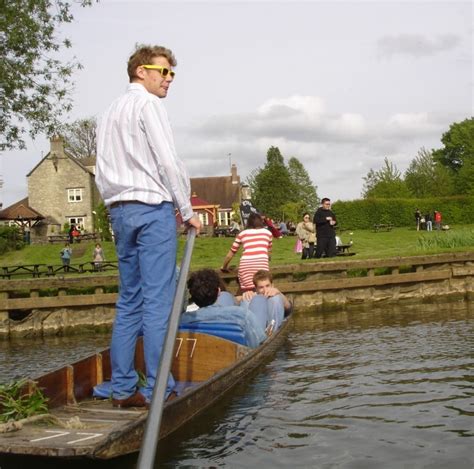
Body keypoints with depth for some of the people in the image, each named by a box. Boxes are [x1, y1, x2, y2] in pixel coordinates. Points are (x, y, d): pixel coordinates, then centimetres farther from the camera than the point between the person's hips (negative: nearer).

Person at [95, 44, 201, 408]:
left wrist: (116, 205, 16)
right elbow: (168, 161, -11)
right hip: (152, 207, -8)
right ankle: (158, 391, -7)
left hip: (119, 211, 8)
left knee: (129, 301, 8)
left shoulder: (109, 112, 22)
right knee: (158, 302, -8)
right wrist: (188, 211, -4)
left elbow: (103, 172, 18)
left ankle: (123, 389, 8)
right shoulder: (149, 104, -4)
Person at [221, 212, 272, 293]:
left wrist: (224, 267, 48)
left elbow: (230, 254, 31)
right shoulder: (267, 232, 24)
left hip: (245, 265, 1)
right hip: (261, 264, 0)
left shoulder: (242, 233, 24)